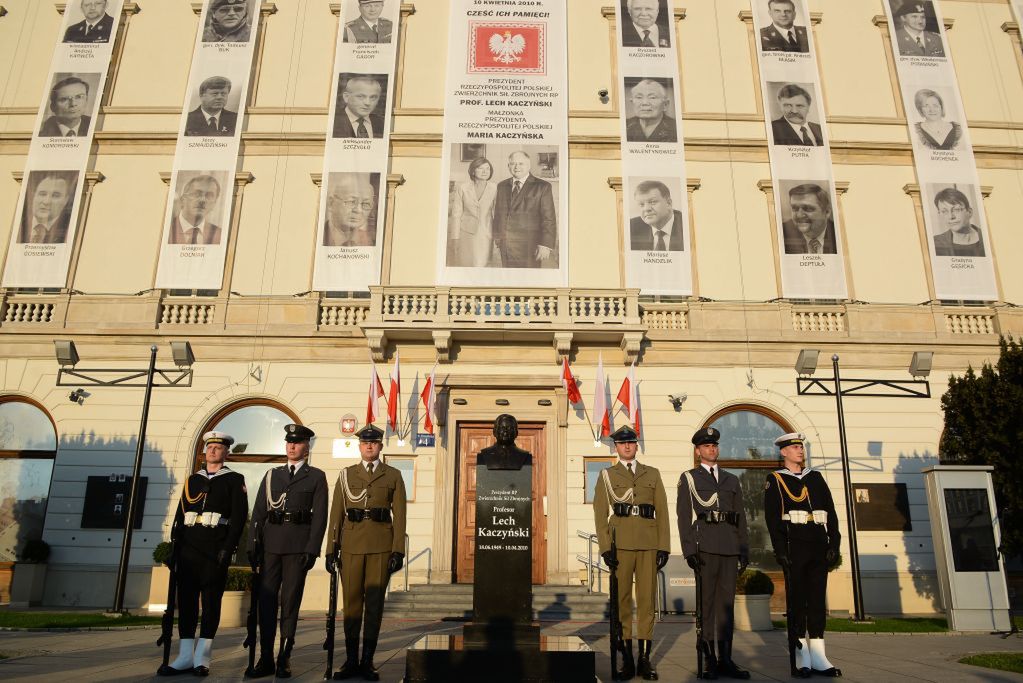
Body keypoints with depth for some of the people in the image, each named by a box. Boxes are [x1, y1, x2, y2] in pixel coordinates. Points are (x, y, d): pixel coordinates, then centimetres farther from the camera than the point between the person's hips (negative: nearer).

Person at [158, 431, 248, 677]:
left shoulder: (234, 480, 3)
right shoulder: (192, 480, 17)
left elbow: (239, 516, -5)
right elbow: (180, 515, 15)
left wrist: (227, 549, -13)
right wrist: (176, 546, 6)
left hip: (215, 549, -4)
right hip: (189, 547, 4)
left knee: (211, 602, 0)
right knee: (186, 599, 4)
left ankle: (202, 657, 6)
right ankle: (186, 656, 10)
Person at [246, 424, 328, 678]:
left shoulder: (316, 477, 4)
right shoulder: (271, 475, 15)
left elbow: (319, 516, -3)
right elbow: (258, 512, 11)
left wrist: (312, 550, -11)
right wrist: (252, 545, 2)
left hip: (298, 546, -3)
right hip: (270, 544, 3)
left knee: (290, 601, 1)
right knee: (266, 599, 4)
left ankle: (284, 659, 9)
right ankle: (266, 659, 11)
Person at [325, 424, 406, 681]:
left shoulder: (393, 476, 7)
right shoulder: (346, 475, 11)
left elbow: (399, 515, 2)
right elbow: (336, 514, 8)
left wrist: (398, 551, -5)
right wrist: (331, 549, 2)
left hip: (381, 545, -1)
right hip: (351, 544, 1)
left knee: (375, 603, 2)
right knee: (352, 602, 4)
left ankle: (367, 661, 12)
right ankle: (351, 660, 15)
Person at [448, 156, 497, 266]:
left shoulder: (494, 188, 2)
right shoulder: (462, 187, 1)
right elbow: (456, 213, 1)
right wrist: (455, 238, -3)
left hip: (485, 234, 0)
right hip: (466, 233, 0)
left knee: (481, 265, -6)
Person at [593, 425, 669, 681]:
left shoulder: (652, 474, 14)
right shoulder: (606, 475, 9)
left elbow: (662, 512, 10)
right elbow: (600, 514, 3)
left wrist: (664, 547, 1)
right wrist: (605, 549, -6)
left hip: (649, 545, 1)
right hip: (620, 545, -1)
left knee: (647, 600, 2)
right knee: (622, 601, 2)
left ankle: (645, 658, 10)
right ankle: (627, 658, 9)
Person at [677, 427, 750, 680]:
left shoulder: (731, 480, 19)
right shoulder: (688, 478, 7)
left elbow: (741, 517, 18)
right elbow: (683, 517, -1)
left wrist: (745, 550, 10)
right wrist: (689, 550, -10)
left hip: (730, 549, 4)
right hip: (704, 547, -4)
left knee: (727, 602, 5)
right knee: (706, 602, -1)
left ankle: (725, 659, 11)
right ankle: (709, 659, 4)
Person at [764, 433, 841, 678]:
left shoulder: (816, 477, 17)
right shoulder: (775, 480, 3)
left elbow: (831, 512, 12)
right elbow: (772, 518, -4)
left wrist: (834, 544, 2)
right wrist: (780, 550, -12)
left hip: (819, 547, 4)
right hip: (795, 547, -4)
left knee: (818, 599, 5)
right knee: (797, 599, -1)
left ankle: (818, 657, 11)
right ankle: (801, 657, 4)